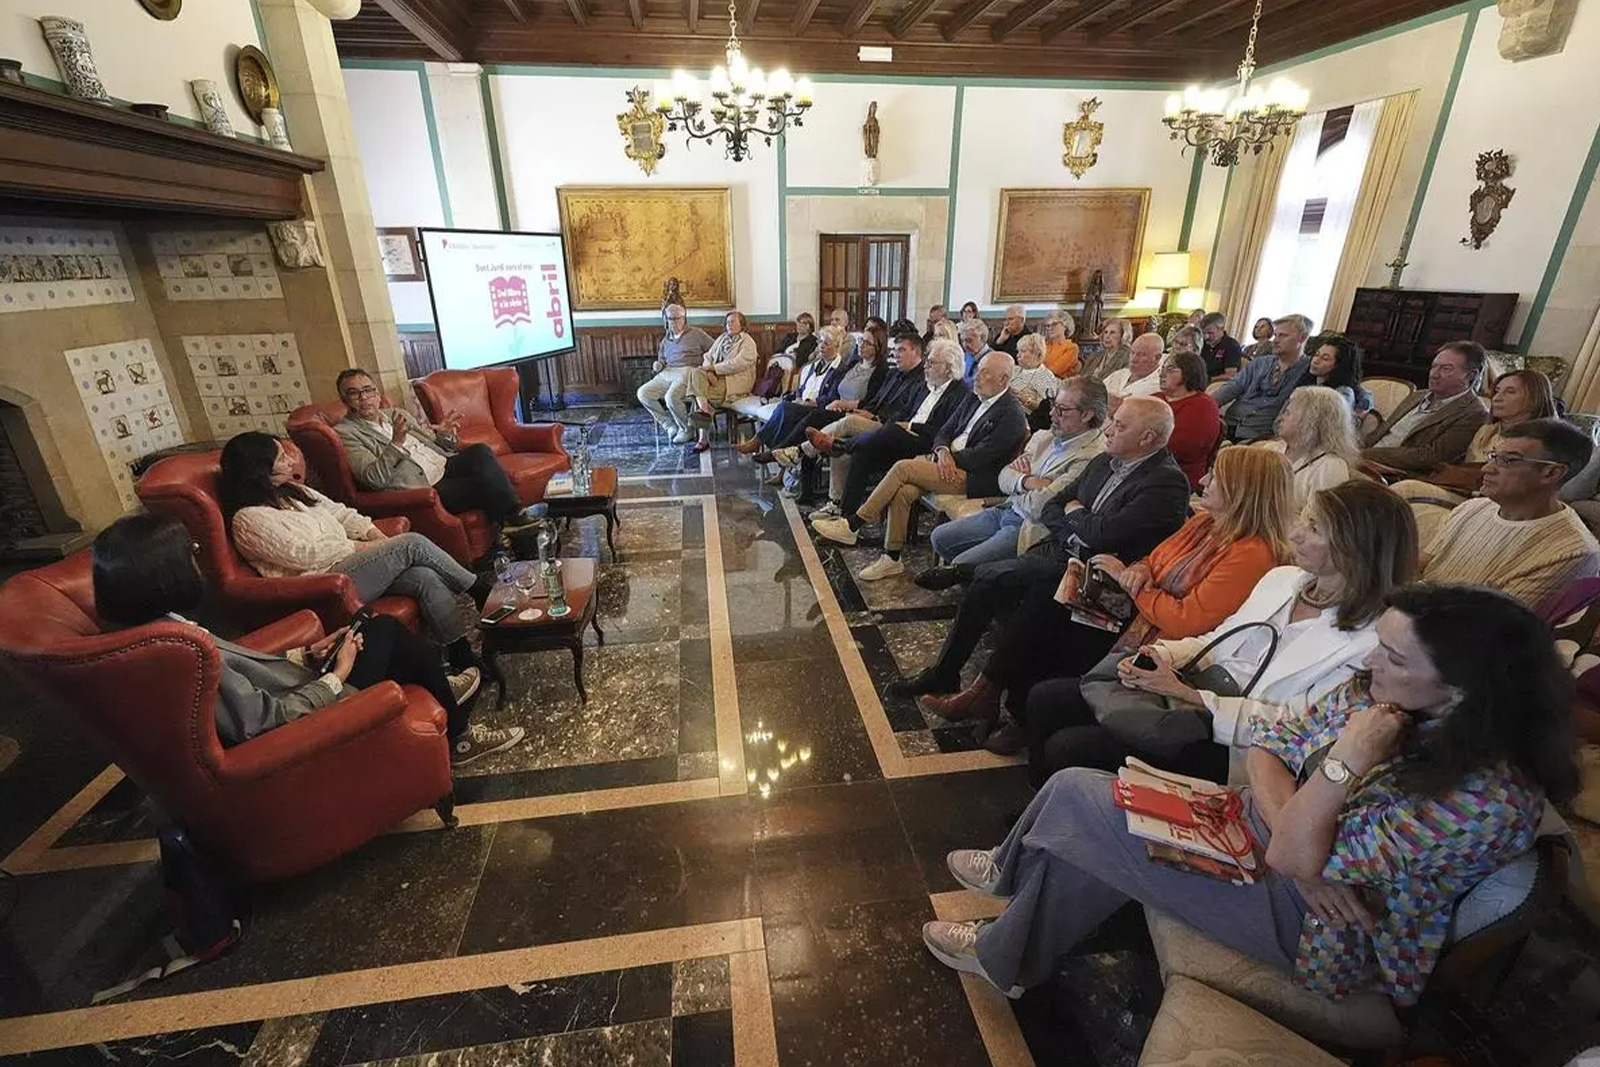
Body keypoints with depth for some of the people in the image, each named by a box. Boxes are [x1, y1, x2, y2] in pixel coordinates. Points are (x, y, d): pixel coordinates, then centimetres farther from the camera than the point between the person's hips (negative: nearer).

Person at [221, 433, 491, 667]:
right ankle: (479, 587, -6)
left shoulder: (293, 491, 19)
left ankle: (463, 656, -19)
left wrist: (376, 536, 1)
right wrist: (359, 546, -12)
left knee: (426, 578, -19)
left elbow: (340, 513, 17)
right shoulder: (249, 519, -7)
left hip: (348, 562, 8)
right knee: (412, 544, -21)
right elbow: (302, 554, -16)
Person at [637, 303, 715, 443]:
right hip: (667, 373, 6)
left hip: (687, 372, -6)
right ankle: (669, 425, -10)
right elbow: (661, 358, 35)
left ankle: (685, 430, -12)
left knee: (671, 397, -34)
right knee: (643, 393, -15)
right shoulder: (666, 339, 25)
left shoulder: (696, 333, 9)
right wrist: (659, 364, 11)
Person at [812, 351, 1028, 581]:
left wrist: (948, 457, -9)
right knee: (902, 492, -19)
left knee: (903, 467, -21)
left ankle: (852, 524, -13)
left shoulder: (1012, 415, -10)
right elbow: (944, 432, 14)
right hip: (949, 463, 8)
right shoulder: (974, 399, 16)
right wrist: (942, 452, -7)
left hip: (973, 478, -7)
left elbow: (980, 457, -16)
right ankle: (891, 559, -10)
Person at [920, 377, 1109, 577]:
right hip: (1006, 510, 8)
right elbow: (1004, 478, 6)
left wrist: (1022, 476, -5)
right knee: (940, 537, 7)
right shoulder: (1045, 436, 7)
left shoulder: (1091, 457, -19)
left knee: (961, 564, -17)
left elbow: (1039, 507, -25)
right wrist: (1027, 481, -15)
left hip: (1031, 529, -8)